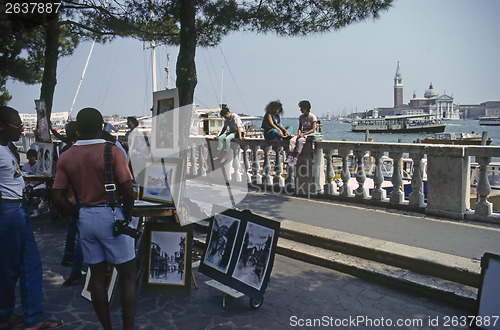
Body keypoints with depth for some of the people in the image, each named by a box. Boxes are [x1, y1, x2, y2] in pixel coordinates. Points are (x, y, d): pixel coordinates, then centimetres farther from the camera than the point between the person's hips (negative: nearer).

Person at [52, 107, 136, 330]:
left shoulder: (65, 157, 2)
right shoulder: (112, 152, -12)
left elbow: (58, 197, 2)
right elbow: (128, 191, -16)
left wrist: (80, 215, 11)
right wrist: (127, 217, -1)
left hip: (85, 218, 5)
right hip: (111, 215, -5)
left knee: (98, 276, 14)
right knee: (128, 276, 6)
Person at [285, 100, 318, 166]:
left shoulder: (312, 117, -6)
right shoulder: (301, 117, 13)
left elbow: (313, 129, -12)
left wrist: (304, 134, -21)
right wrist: (299, 134, -7)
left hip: (310, 134, -6)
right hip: (302, 134, 6)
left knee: (300, 141, -36)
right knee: (292, 140, -25)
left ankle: (295, 159, -42)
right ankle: (289, 157, -37)